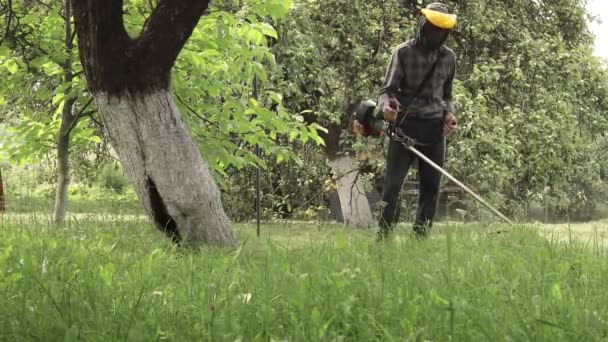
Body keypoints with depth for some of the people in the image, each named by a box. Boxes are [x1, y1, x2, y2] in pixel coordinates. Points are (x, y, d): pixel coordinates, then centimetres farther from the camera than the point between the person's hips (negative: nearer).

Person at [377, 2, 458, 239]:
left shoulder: (448, 57, 9)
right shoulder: (404, 53, -3)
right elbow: (388, 89, -4)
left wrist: (449, 114, 0)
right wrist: (385, 105, -27)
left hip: (434, 130, 4)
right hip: (405, 126, -4)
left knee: (431, 187, 3)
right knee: (393, 184, -8)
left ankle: (421, 238, 11)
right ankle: (383, 238, -5)